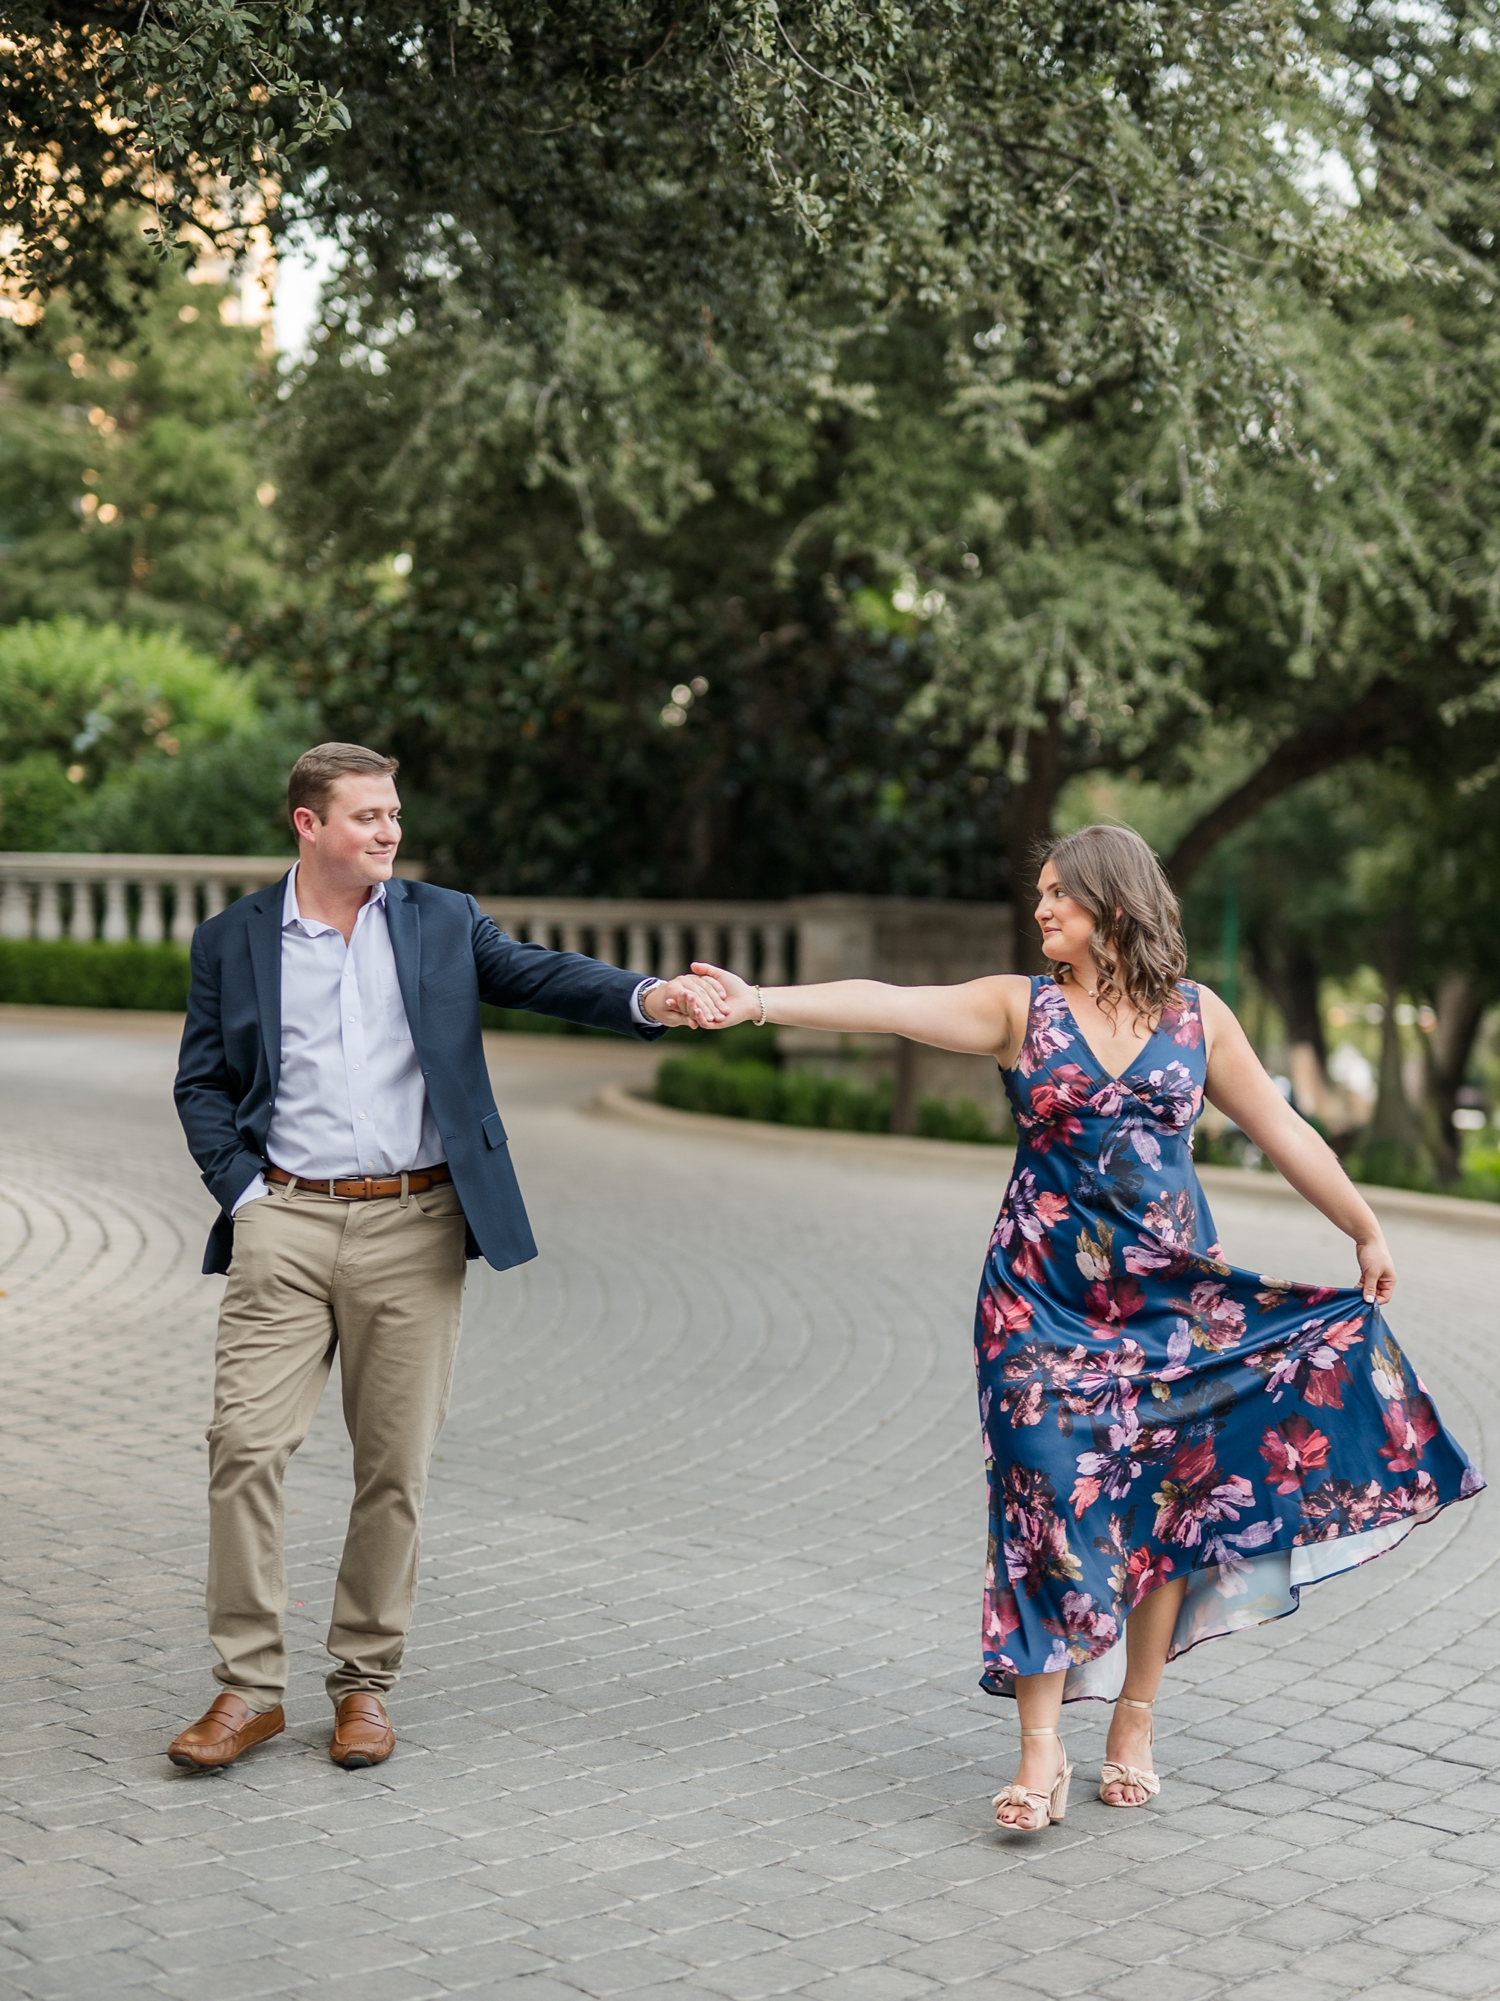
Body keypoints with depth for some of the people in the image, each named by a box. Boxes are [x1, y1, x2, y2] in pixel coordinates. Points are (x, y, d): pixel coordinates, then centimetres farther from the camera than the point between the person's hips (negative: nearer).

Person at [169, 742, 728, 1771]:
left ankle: (366, 1679, 18)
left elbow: (543, 974, -4)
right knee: (246, 1444, -6)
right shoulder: (233, 940, 8)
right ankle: (249, 1686, 7)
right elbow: (202, 1081, 11)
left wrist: (649, 996, -22)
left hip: (414, 1225, 0)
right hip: (286, 1223, 0)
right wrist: (241, 1188, -3)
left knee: (396, 1465, 4)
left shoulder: (443, 922, 8)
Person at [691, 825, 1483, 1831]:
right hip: (1048, 1297, -1)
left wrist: (1368, 1231, 17)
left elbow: (1283, 1132, 12)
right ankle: (1043, 1751, -2)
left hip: (1175, 1298, 2)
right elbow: (888, 1005, -12)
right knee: (1055, 1504, -8)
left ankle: (1135, 1728, 17)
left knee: (1163, 1507, 3)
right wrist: (760, 1001, -25)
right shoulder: (1019, 1006, 1)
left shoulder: (1197, 1015, 5)